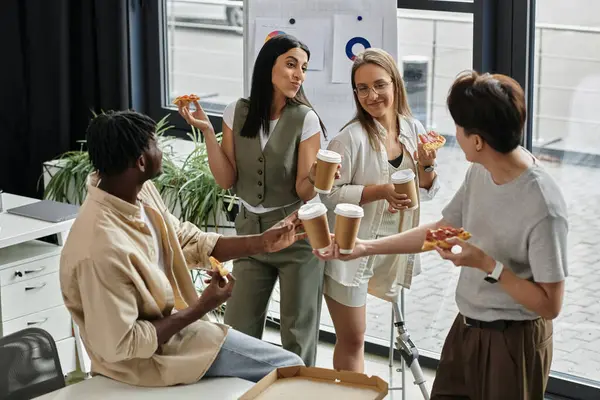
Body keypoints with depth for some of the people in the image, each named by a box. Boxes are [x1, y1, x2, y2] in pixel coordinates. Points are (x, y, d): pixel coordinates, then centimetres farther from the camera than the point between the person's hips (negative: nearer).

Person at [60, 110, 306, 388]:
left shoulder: (140, 191, -8)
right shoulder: (102, 248, -35)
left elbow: (189, 242, 7)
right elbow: (119, 346, -28)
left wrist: (263, 243, -1)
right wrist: (200, 308, -22)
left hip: (169, 322, 8)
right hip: (150, 354, -8)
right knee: (289, 370, -1)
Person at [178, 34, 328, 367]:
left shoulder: (305, 119, -12)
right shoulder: (237, 113, -2)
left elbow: (305, 191, -12)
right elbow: (226, 180, -3)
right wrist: (206, 131, -11)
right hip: (250, 230, 3)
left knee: (297, 335, 5)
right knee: (237, 333, 8)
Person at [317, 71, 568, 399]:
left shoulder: (543, 208, -28)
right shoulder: (480, 171, -4)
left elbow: (550, 305, -22)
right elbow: (441, 230, 9)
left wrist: (487, 264, -27)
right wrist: (365, 247, 5)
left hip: (512, 343, -7)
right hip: (466, 328, 8)